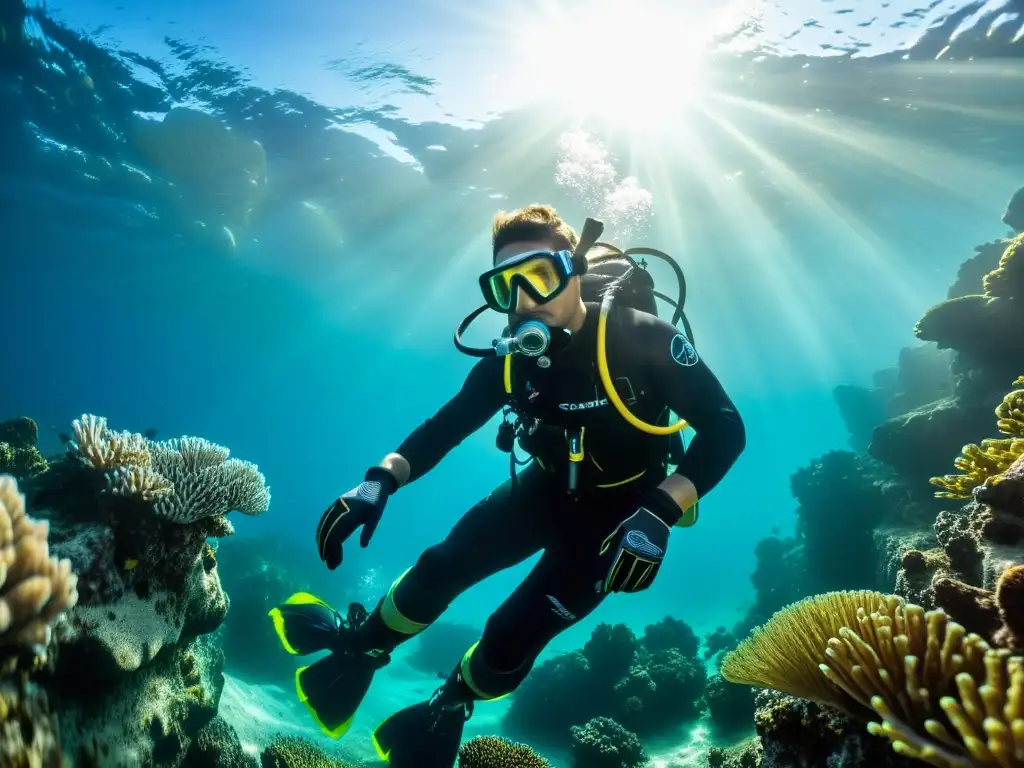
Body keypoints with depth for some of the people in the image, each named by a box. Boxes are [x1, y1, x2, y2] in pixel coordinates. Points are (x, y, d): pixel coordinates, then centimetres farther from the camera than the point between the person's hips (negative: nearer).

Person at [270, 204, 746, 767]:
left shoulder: (640, 339, -29)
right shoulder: (511, 361, -15)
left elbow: (724, 430, -27)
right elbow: (444, 427, -6)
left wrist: (658, 513, -40)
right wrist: (379, 481, -23)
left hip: (618, 512, -4)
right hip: (547, 489, 4)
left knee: (513, 634, -10)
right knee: (442, 565, 2)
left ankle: (447, 711, 24)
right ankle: (362, 642, 33)